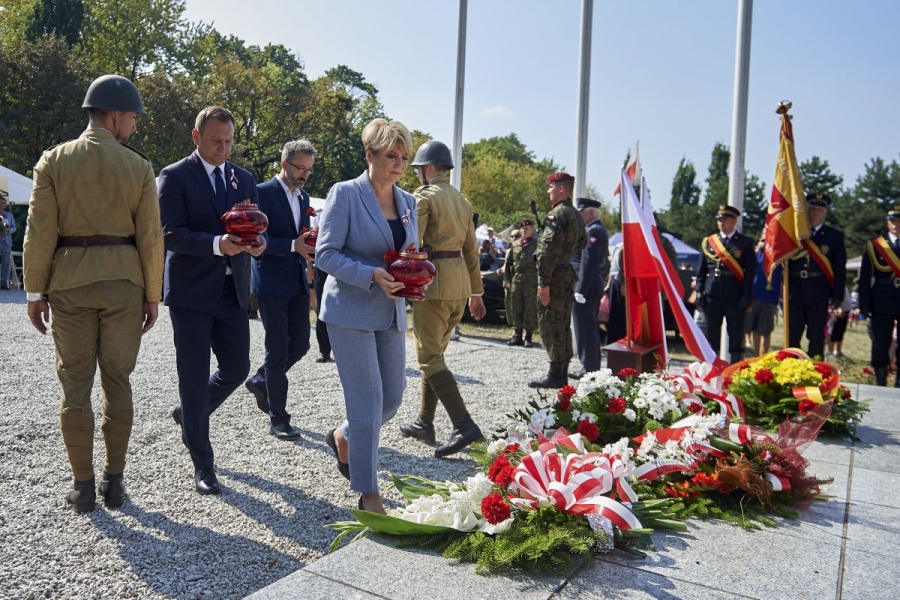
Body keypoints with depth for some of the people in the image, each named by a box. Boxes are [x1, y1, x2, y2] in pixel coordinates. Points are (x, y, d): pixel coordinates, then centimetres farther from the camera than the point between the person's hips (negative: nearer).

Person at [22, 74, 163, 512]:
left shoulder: (53, 161, 0)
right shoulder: (139, 166, -2)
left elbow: (39, 232, -3)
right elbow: (150, 237, -3)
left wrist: (34, 291, 4)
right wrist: (152, 295, 4)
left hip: (69, 282, 0)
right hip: (123, 282, 0)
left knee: (75, 385, 7)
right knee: (117, 381, 9)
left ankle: (83, 486, 13)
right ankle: (114, 482, 15)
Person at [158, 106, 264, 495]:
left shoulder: (243, 179, 12)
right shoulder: (174, 176, -4)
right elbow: (170, 233, -13)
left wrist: (255, 243, -12)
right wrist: (216, 244, -29)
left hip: (232, 290, 5)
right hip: (191, 291, -5)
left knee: (237, 369, 8)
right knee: (194, 379, 1)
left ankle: (189, 414, 38)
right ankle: (202, 466, 14)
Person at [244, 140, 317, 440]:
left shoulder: (303, 197, 15)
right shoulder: (264, 192, -8)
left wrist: (311, 246, -1)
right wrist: (293, 246, -28)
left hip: (297, 282, 7)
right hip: (271, 282, -7)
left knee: (300, 345, 8)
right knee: (278, 349, -3)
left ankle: (260, 381, 35)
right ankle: (278, 419, 8)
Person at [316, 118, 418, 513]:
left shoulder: (408, 202, 10)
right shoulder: (345, 194, -9)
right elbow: (325, 254, -12)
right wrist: (372, 275, -24)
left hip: (391, 313, 7)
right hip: (351, 312, -6)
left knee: (393, 397, 9)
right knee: (368, 400, -5)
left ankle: (344, 437, 40)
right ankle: (368, 494, 12)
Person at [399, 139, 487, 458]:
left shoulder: (424, 196, -7)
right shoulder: (462, 200, 17)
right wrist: (476, 291, 21)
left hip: (433, 279, -8)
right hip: (461, 280, 8)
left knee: (429, 357, -6)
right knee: (435, 352, 16)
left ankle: (464, 425, -15)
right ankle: (424, 422, 21)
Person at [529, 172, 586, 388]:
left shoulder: (557, 214, -15)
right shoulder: (575, 215, 15)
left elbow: (548, 250, -22)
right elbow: (582, 242, 29)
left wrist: (543, 282, -22)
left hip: (555, 277, -10)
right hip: (567, 274, 10)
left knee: (550, 324, -5)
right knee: (562, 325, 13)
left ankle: (555, 374, -2)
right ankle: (562, 373, 20)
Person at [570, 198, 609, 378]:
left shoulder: (592, 231, -15)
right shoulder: (597, 229, 17)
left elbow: (588, 263, -22)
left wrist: (581, 290, -23)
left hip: (586, 288, -11)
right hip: (592, 287, 11)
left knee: (585, 329, -5)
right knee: (590, 329, 15)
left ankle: (588, 369, 0)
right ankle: (593, 367, 22)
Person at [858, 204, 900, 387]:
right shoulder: (874, 245, 3)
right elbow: (865, 277, 1)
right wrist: (864, 303, -6)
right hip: (882, 302, -1)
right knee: (880, 344, 4)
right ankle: (880, 382, 13)